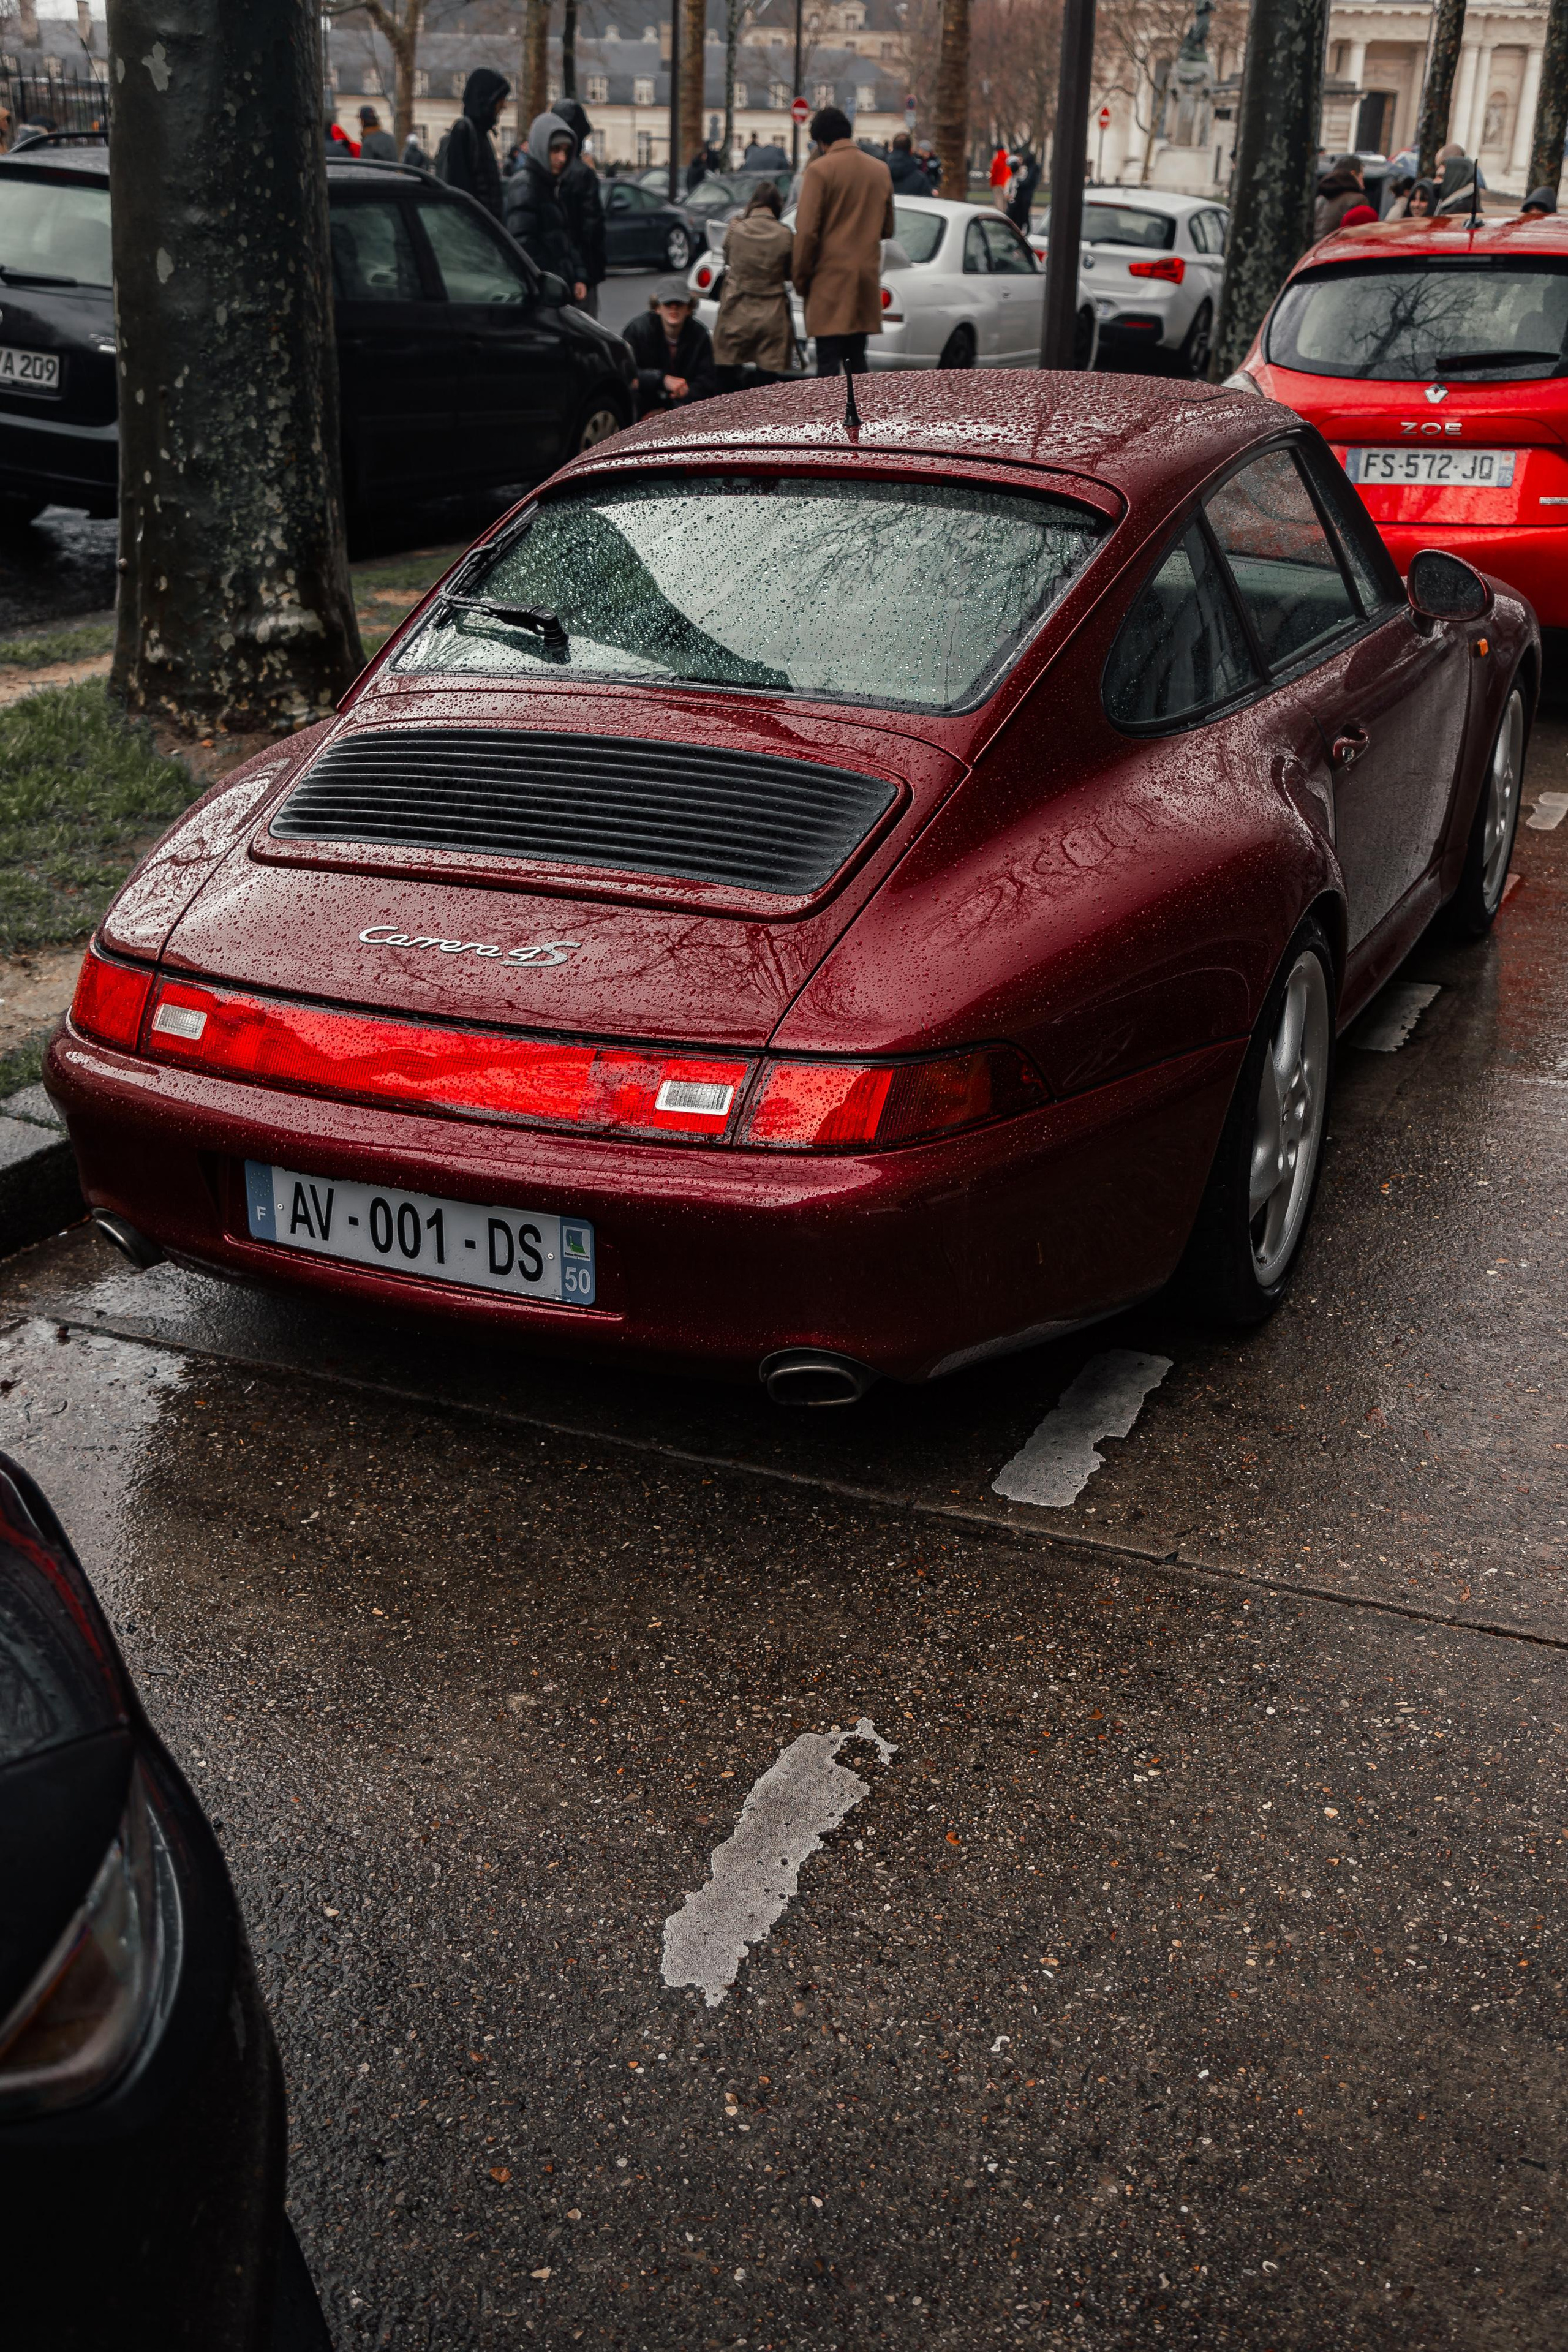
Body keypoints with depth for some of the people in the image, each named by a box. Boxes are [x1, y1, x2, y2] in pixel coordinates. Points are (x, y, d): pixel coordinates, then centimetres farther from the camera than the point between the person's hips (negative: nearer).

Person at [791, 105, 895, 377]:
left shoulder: (820, 170, -8)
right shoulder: (881, 170, 11)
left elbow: (807, 231, -11)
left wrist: (800, 278, -2)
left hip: (832, 276, -6)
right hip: (867, 275, 6)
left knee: (828, 359, -7)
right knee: (856, 357, 12)